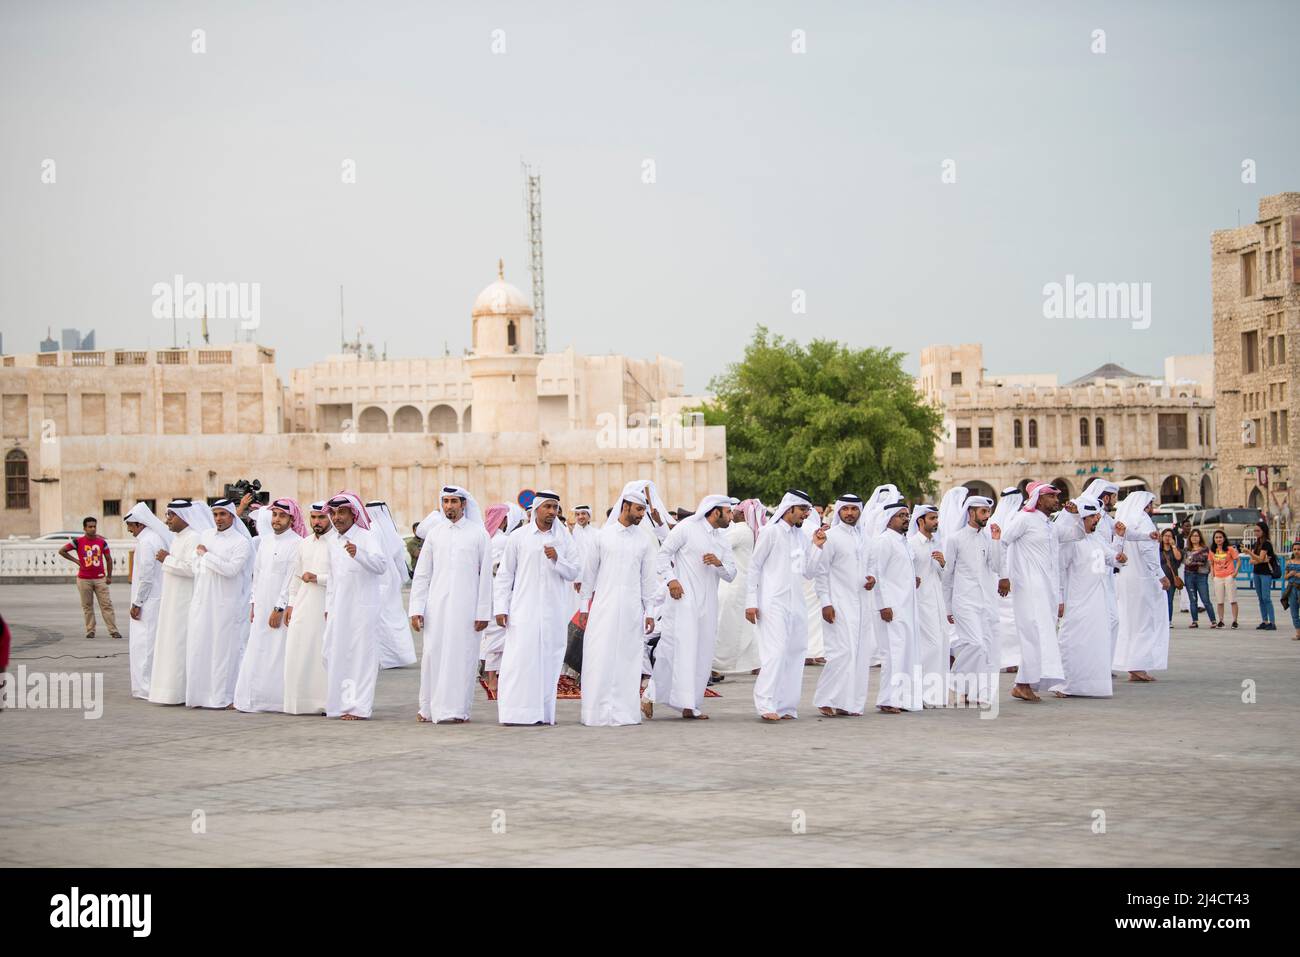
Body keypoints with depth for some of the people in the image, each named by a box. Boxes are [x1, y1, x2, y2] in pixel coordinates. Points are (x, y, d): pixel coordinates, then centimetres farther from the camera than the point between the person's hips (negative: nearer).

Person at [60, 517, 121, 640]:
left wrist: (109, 576, 9)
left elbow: (108, 559, 11)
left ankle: (113, 630, -1)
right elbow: (62, 551, 3)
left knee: (107, 604, -2)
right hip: (84, 579, -1)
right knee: (87, 606, 4)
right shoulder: (78, 542, -3)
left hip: (100, 578, 1)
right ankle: (90, 630, 13)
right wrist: (75, 560, -2)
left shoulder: (102, 542, 3)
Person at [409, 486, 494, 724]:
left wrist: (483, 612, -4)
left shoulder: (479, 534, 2)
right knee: (432, 655, 0)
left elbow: (486, 576, 1)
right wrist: (416, 609, 3)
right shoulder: (435, 534, 10)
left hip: (466, 606, -2)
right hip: (437, 606, 2)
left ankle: (458, 709, 3)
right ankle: (429, 708, 9)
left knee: (462, 656, -3)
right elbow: (421, 575, 11)